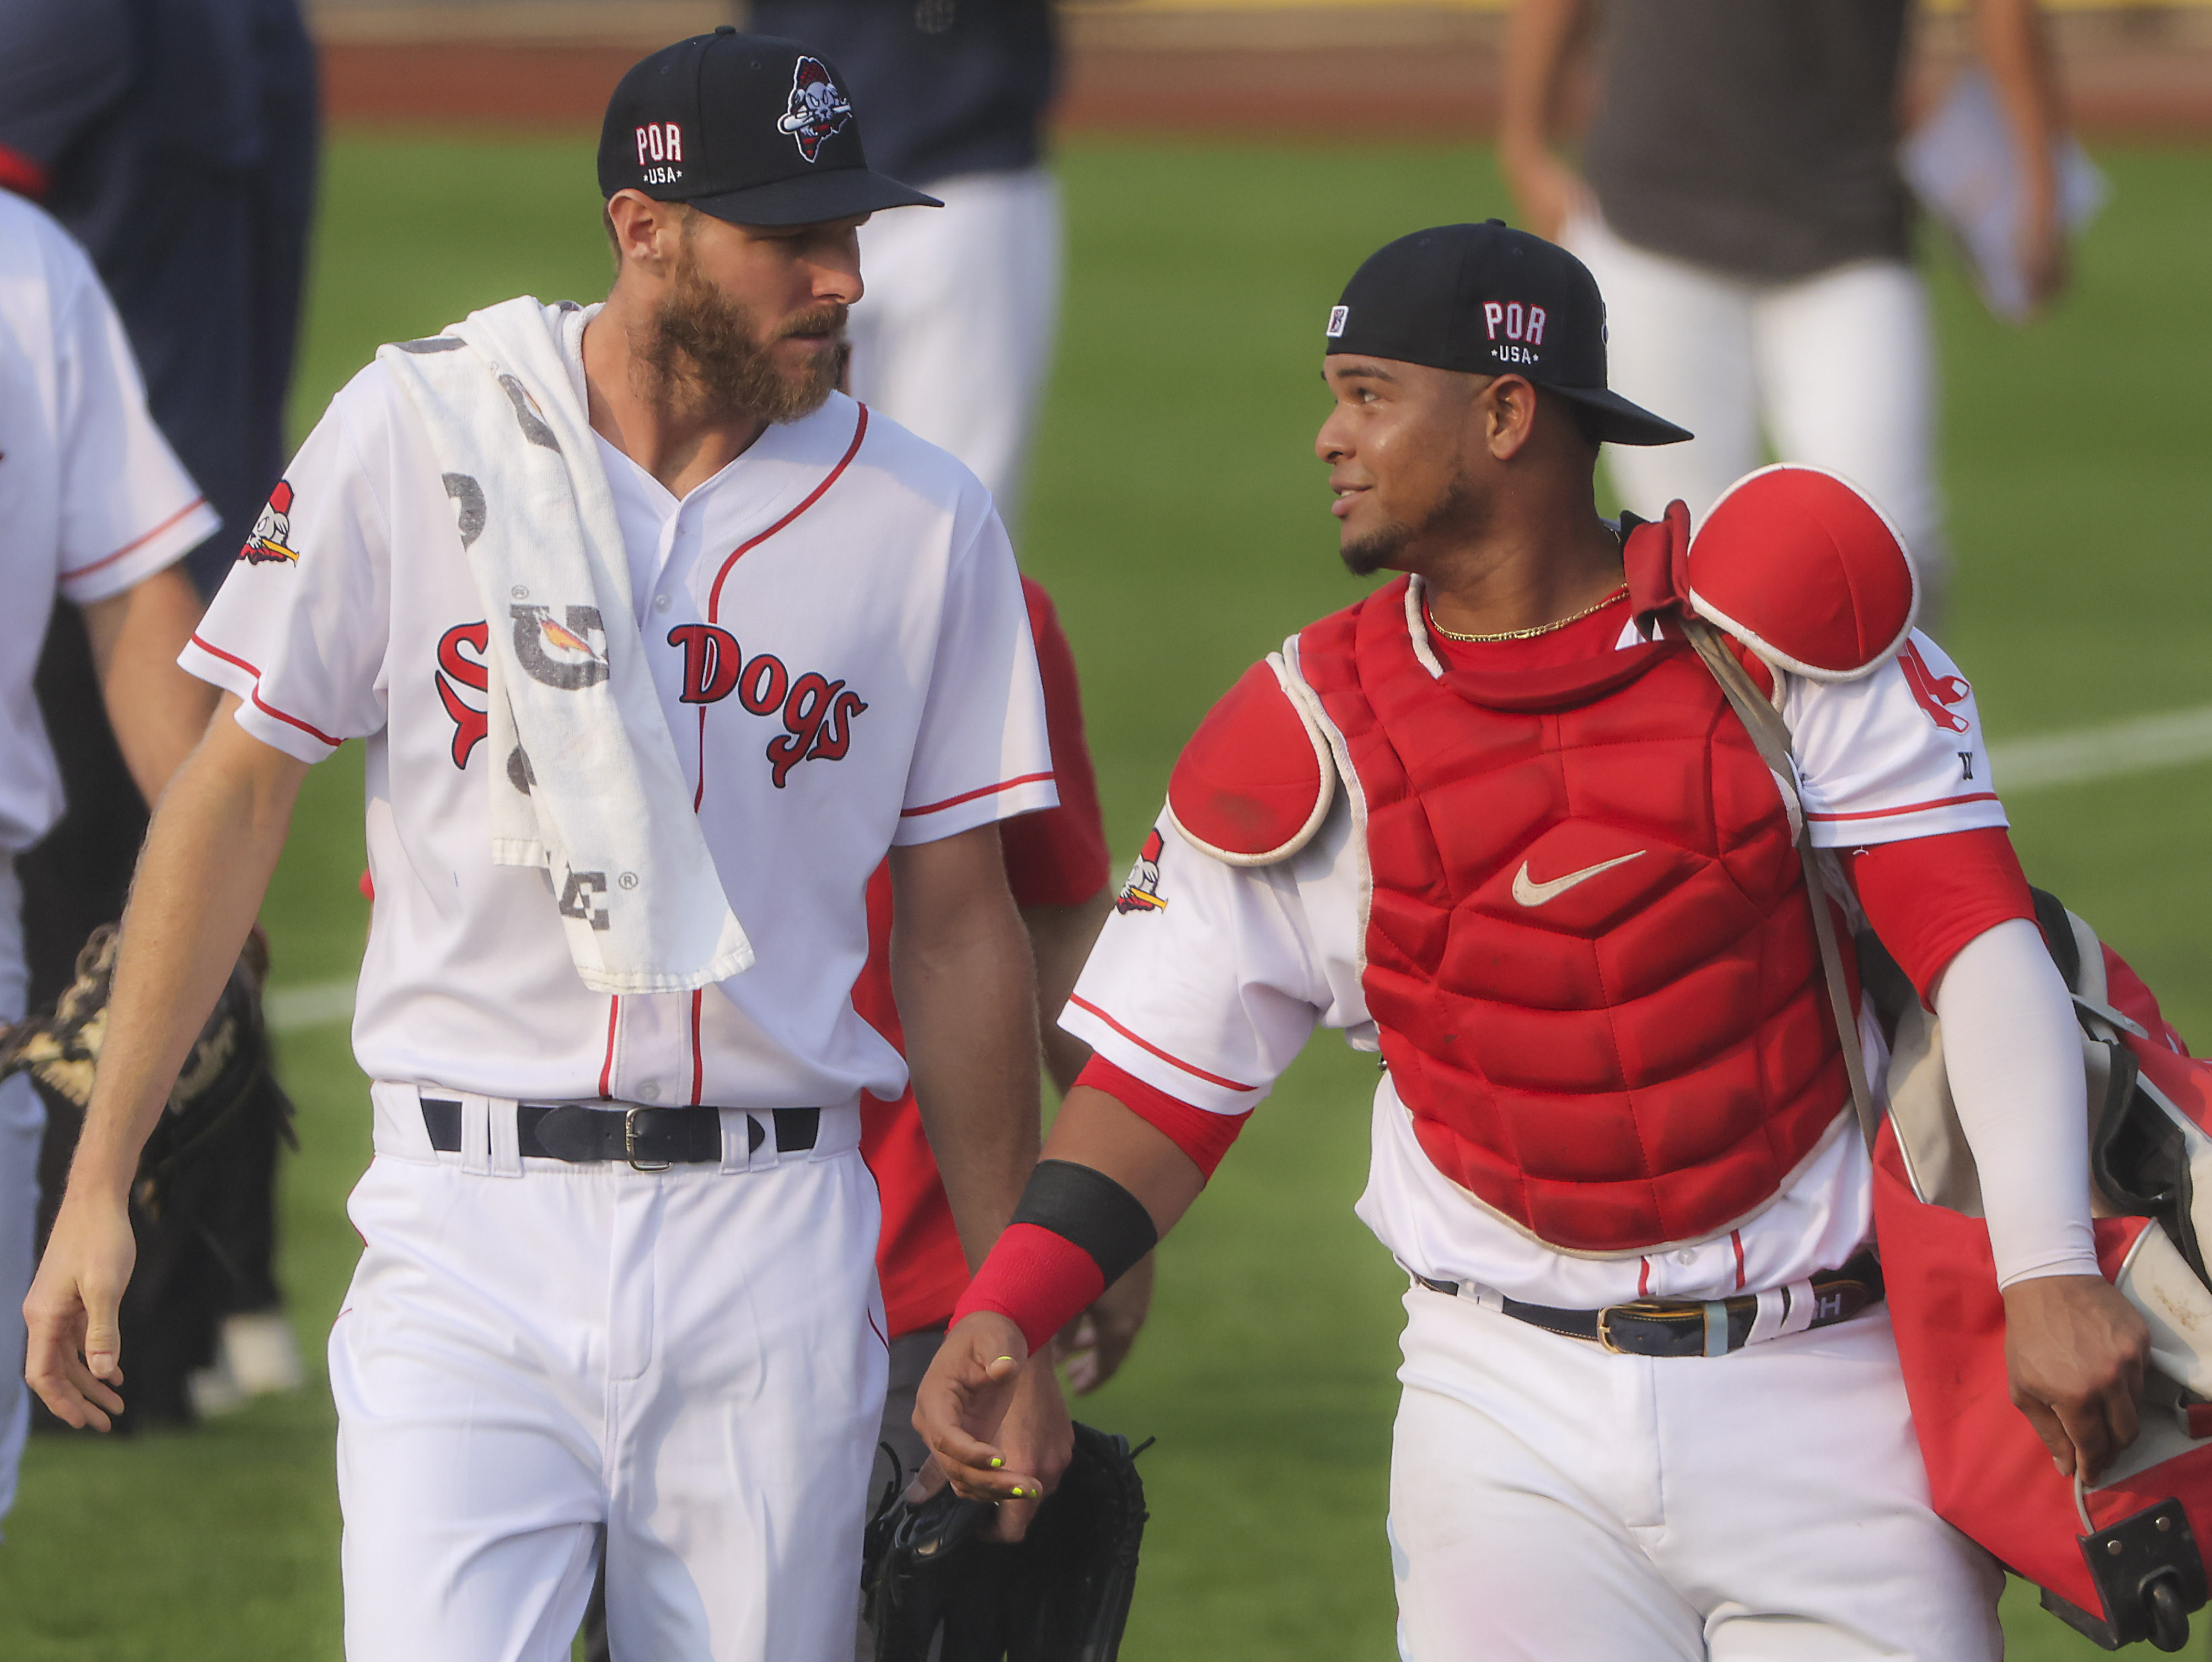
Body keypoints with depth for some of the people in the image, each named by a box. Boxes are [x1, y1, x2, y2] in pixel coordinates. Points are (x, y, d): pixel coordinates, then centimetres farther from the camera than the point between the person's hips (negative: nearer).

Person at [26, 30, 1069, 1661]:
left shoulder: (925, 524, 4)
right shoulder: (417, 437, -2)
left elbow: (957, 929, 10)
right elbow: (240, 790, 3)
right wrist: (98, 1182, -1)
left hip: (772, 1244, 2)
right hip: (472, 1224, -2)